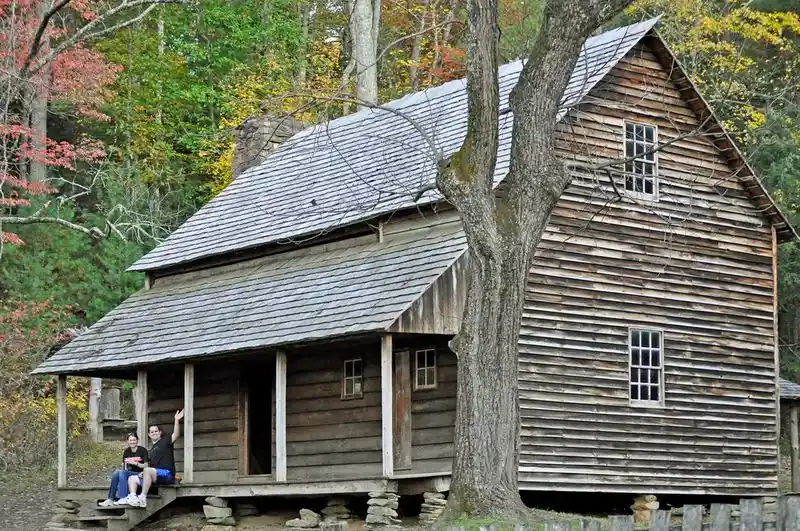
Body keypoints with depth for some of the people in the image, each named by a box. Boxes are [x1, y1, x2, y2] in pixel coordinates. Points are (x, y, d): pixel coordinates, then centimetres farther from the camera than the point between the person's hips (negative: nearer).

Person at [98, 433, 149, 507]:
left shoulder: (142, 450, -2)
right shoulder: (126, 451, 13)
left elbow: (145, 466, -6)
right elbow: (123, 466, 15)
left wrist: (135, 463, -18)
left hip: (139, 474, -5)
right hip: (128, 473, 5)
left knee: (122, 473, -32)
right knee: (116, 473, -26)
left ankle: (123, 498, -34)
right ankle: (110, 499, -31)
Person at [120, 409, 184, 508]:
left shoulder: (165, 441, 6)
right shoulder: (152, 449, 28)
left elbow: (176, 435, -14)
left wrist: (177, 421, -28)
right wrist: (142, 474, 10)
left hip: (167, 474, -9)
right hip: (155, 477, 9)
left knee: (147, 470, -35)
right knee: (132, 479, 3)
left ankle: (142, 498, -35)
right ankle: (132, 497, -26)